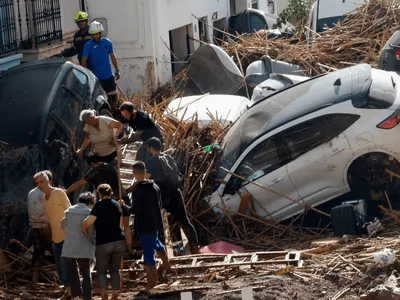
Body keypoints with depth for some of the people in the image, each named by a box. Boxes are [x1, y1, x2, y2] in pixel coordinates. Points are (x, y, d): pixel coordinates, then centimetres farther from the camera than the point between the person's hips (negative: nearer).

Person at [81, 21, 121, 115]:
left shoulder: (107, 42, 0)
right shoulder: (88, 45, -8)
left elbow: (113, 56, 11)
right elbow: (84, 61, -9)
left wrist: (117, 70, 10)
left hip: (109, 76, 2)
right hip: (96, 78, -2)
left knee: (113, 96, 7)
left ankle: (114, 113, 22)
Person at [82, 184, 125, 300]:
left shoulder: (99, 205, -7)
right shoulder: (116, 204, 11)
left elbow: (88, 222, -20)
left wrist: (83, 227, -1)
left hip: (103, 243, -4)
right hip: (119, 241, 5)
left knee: (101, 271, 7)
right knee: (115, 271, 13)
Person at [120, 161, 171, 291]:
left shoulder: (137, 190, -21)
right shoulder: (155, 187, 1)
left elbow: (134, 210, -21)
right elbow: (159, 205, 9)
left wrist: (123, 206, -4)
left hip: (144, 225, -7)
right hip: (155, 222, 7)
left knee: (148, 251, 2)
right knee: (155, 241, 33)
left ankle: (152, 281, 9)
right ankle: (166, 264, 51)